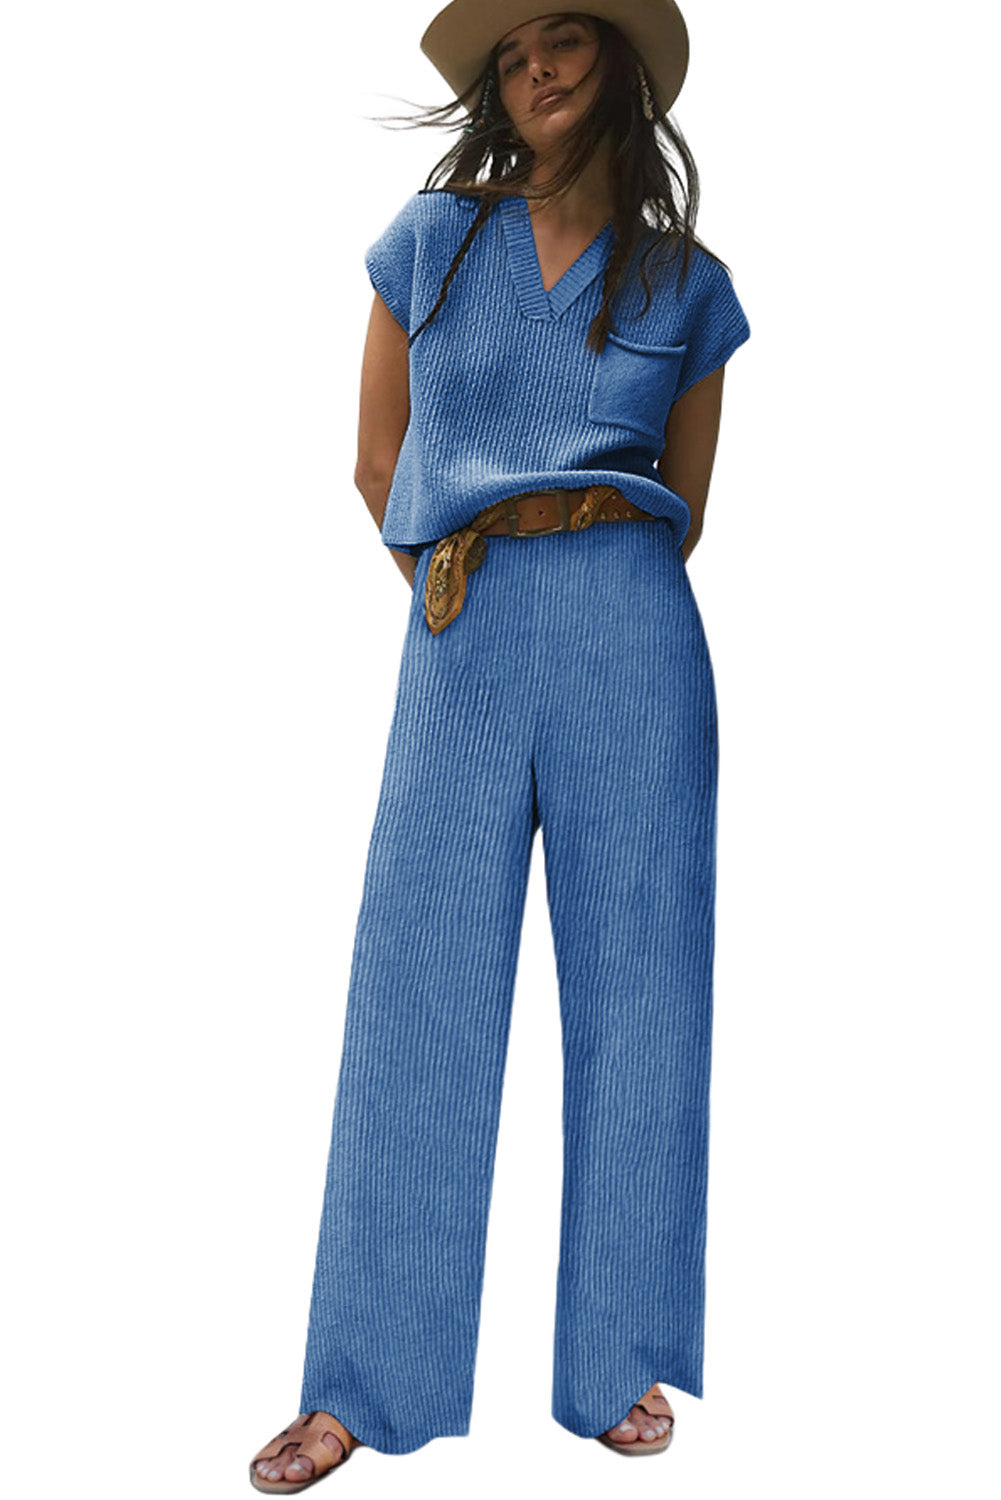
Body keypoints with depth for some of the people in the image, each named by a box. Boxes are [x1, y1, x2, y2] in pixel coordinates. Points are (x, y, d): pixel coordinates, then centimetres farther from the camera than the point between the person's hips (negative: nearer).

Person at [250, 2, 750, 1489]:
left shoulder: (688, 284, 12)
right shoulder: (432, 236, 11)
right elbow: (379, 459, 14)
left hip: (632, 639, 1)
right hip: (460, 642, 0)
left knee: (634, 986, 3)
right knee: (416, 992, -1)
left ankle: (621, 1361, 20)